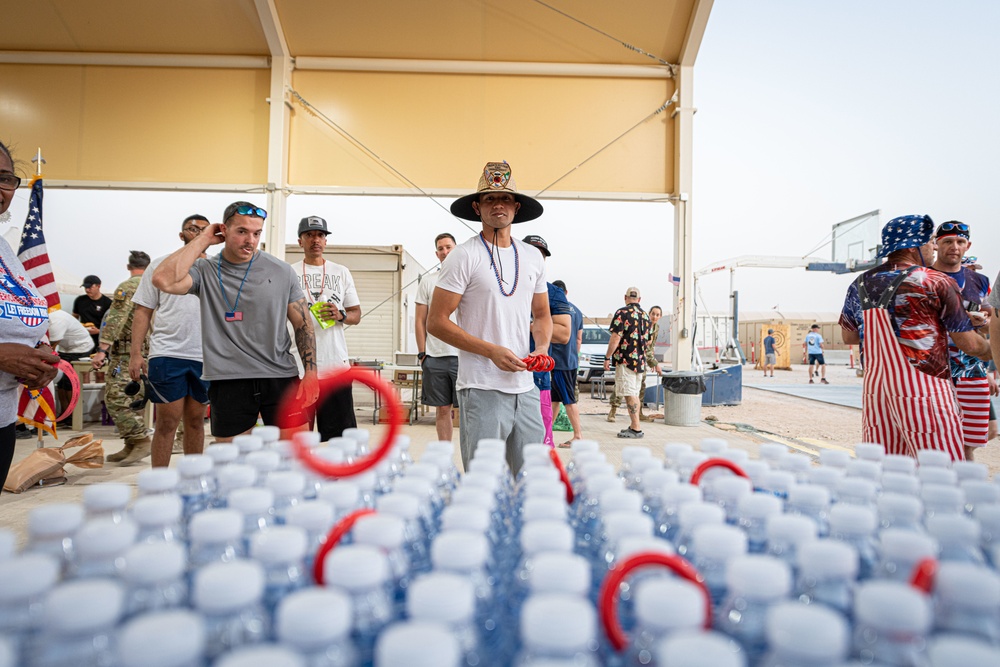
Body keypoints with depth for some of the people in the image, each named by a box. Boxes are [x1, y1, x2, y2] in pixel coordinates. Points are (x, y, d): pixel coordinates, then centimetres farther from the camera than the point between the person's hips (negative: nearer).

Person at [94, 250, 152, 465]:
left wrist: (102, 349, -18)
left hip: (128, 353, -8)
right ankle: (131, 446, 15)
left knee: (116, 397, -7)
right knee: (132, 399, 12)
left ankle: (141, 441, -12)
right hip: (151, 352, 8)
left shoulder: (127, 287, -6)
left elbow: (114, 319, -15)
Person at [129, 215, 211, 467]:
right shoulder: (162, 264, 6)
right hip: (167, 354, -2)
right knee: (168, 421, -1)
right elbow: (143, 311, 5)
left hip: (206, 357, 3)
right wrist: (136, 353, -3)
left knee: (196, 419, 11)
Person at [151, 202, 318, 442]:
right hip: (228, 383, 0)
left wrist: (310, 374, -2)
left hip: (281, 379, 0)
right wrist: (203, 240, -7)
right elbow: (163, 280, -18)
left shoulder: (281, 271, 4)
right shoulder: (205, 271, 3)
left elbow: (303, 324, 6)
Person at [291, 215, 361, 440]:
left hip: (336, 362, 1)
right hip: (298, 363, -1)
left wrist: (341, 315, -9)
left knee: (340, 430, 3)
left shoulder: (341, 272, 10)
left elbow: (356, 314, 12)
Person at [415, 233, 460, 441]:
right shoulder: (427, 281, 9)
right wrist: (422, 353, 1)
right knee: (442, 408, 10)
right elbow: (420, 321, 9)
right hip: (434, 356, 2)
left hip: (464, 355, -2)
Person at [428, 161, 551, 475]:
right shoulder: (464, 256, -5)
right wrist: (492, 351, -16)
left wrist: (542, 346, 0)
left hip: (526, 387, 6)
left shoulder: (532, 256, 13)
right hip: (482, 389, -5)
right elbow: (436, 322, -8)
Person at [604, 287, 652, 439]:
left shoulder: (622, 313, -10)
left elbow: (616, 338, -16)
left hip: (625, 360, -7)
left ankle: (636, 429, -5)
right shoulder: (645, 316, 12)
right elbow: (648, 341, 19)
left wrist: (607, 358, -10)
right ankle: (633, 426, 21)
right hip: (640, 361, 8)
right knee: (635, 394, 14)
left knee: (630, 395, -5)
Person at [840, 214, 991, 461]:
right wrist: (993, 351, 20)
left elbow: (849, 336, 19)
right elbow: (969, 344, 1)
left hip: (874, 390, 5)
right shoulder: (937, 283, -4)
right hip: (924, 391, -5)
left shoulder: (860, 285, 9)